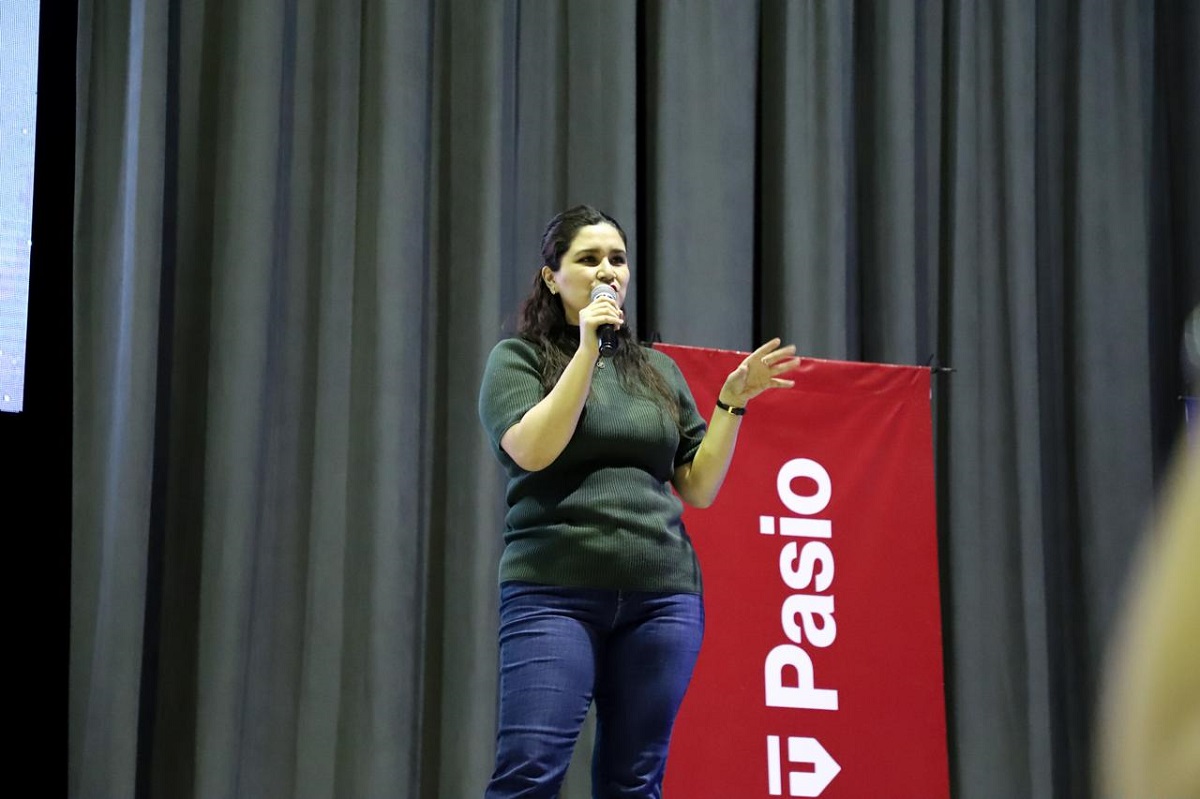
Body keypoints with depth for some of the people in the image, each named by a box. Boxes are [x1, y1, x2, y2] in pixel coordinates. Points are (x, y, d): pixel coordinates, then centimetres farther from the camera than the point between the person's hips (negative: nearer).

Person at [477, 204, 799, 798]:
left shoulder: (658, 371, 18)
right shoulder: (518, 358, 6)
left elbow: (700, 488, 15)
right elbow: (532, 451, -12)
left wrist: (732, 401, 3)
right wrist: (587, 350, -12)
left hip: (661, 598, 4)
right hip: (555, 594, -4)